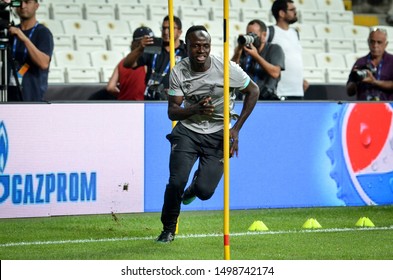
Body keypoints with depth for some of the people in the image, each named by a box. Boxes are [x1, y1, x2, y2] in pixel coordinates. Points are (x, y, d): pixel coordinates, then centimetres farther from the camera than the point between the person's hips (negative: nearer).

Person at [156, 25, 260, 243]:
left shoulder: (226, 68, -16)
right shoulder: (179, 72, -10)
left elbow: (253, 91, -1)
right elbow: (172, 112, -9)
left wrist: (236, 129, -5)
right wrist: (196, 109, -31)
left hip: (217, 135, -1)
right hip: (188, 130, 1)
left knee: (204, 191, -12)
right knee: (176, 182, -18)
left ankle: (194, 187, 30)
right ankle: (168, 229, 9)